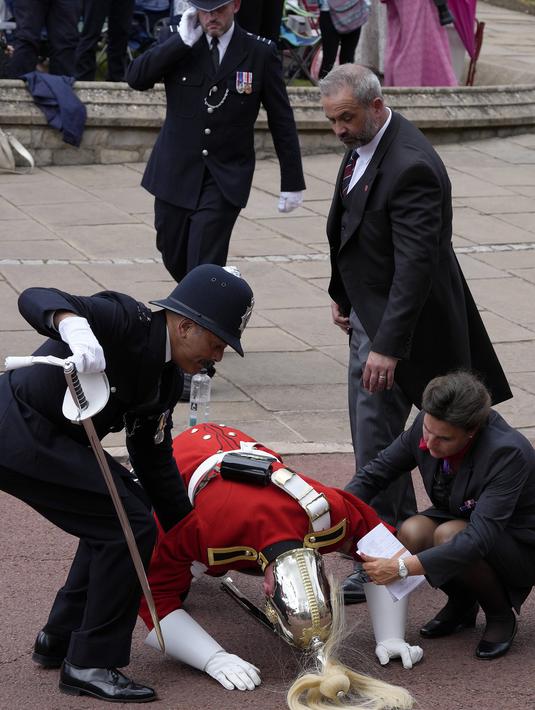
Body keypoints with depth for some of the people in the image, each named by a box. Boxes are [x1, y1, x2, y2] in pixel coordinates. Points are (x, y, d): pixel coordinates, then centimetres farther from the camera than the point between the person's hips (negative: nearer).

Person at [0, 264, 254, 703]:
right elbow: (35, 300, -31)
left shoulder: (168, 378, 9)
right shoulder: (126, 321, -18)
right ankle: (90, 664, -2)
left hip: (48, 436, 10)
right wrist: (74, 326, -52)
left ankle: (60, 639, 29)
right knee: (131, 525, -11)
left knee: (119, 513, 20)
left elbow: (154, 460, 17)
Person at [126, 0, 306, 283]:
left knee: (203, 267, -13)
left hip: (225, 179, -3)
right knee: (175, 260, 13)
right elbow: (136, 78, -14)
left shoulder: (260, 53, -3)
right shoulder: (175, 40, 0)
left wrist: (292, 182, 2)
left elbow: (281, 121, 1)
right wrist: (183, 40, -17)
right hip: (176, 172, 3)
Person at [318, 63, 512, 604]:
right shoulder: (363, 145, 3)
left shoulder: (411, 168, -27)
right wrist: (342, 292, 15)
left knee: (376, 440, -7)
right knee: (371, 429, 20)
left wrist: (388, 346, -31)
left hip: (398, 317, -10)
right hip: (369, 310, 10)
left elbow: (415, 264, -29)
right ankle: (402, 529, 36)